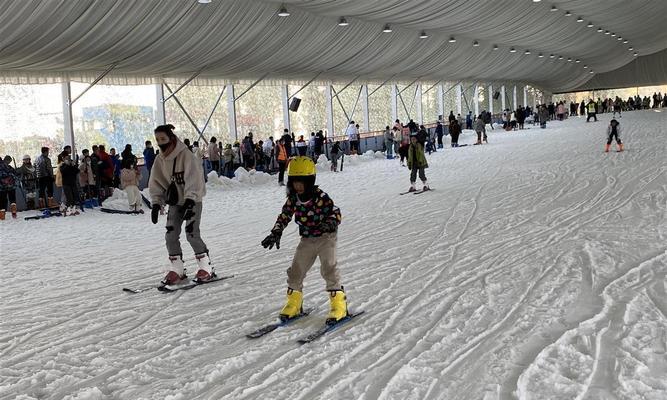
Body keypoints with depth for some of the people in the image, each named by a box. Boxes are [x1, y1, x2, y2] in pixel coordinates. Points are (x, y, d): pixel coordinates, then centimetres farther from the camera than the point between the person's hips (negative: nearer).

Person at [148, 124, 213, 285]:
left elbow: (193, 179, -25)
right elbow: (156, 183, 7)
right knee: (171, 234, -1)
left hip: (192, 200, -6)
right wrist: (156, 203, -3)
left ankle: (205, 267, -1)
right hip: (175, 201, 6)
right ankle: (176, 269, 10)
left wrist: (189, 200, -34)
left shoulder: (186, 155, -17)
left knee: (192, 233, -14)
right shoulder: (160, 159, 3)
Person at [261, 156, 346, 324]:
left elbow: (336, 213, -19)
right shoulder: (293, 198, -5)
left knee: (329, 268, -15)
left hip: (326, 236, -6)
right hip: (307, 239, 6)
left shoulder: (320, 196, -21)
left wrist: (329, 224, -39)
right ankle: (294, 303, 24)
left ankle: (339, 304, -7)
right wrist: (276, 232, -8)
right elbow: (284, 215, 3)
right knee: (296, 269, 7)